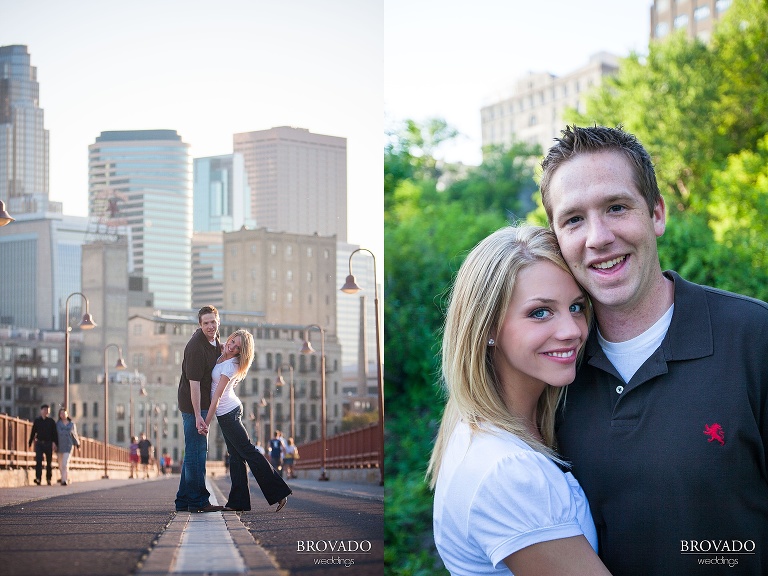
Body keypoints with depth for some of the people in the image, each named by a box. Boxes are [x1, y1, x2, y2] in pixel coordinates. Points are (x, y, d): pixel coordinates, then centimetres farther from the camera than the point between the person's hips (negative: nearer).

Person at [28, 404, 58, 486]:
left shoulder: (51, 421, 4)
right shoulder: (37, 421, 6)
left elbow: (54, 433, -2)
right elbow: (33, 432, 10)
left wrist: (54, 442, -15)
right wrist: (30, 443, 10)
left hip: (48, 444, 0)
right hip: (39, 443, 0)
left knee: (49, 462, 7)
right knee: (38, 461, -13)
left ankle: (49, 479, 17)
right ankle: (38, 478, -19)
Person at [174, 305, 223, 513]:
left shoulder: (214, 341, 6)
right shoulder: (196, 347, -22)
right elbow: (194, 384, -24)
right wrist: (198, 416, -26)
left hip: (203, 402, 10)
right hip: (193, 404, -10)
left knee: (195, 452, 13)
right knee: (197, 451, -6)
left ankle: (184, 500, 20)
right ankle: (198, 501, -1)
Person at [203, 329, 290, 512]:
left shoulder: (230, 366, -22)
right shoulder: (222, 354, 3)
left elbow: (217, 396, -23)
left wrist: (206, 422, -23)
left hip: (227, 413, -9)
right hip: (230, 410, 9)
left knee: (248, 451, -8)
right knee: (235, 455, 7)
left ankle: (278, 492, -7)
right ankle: (238, 502, 7)